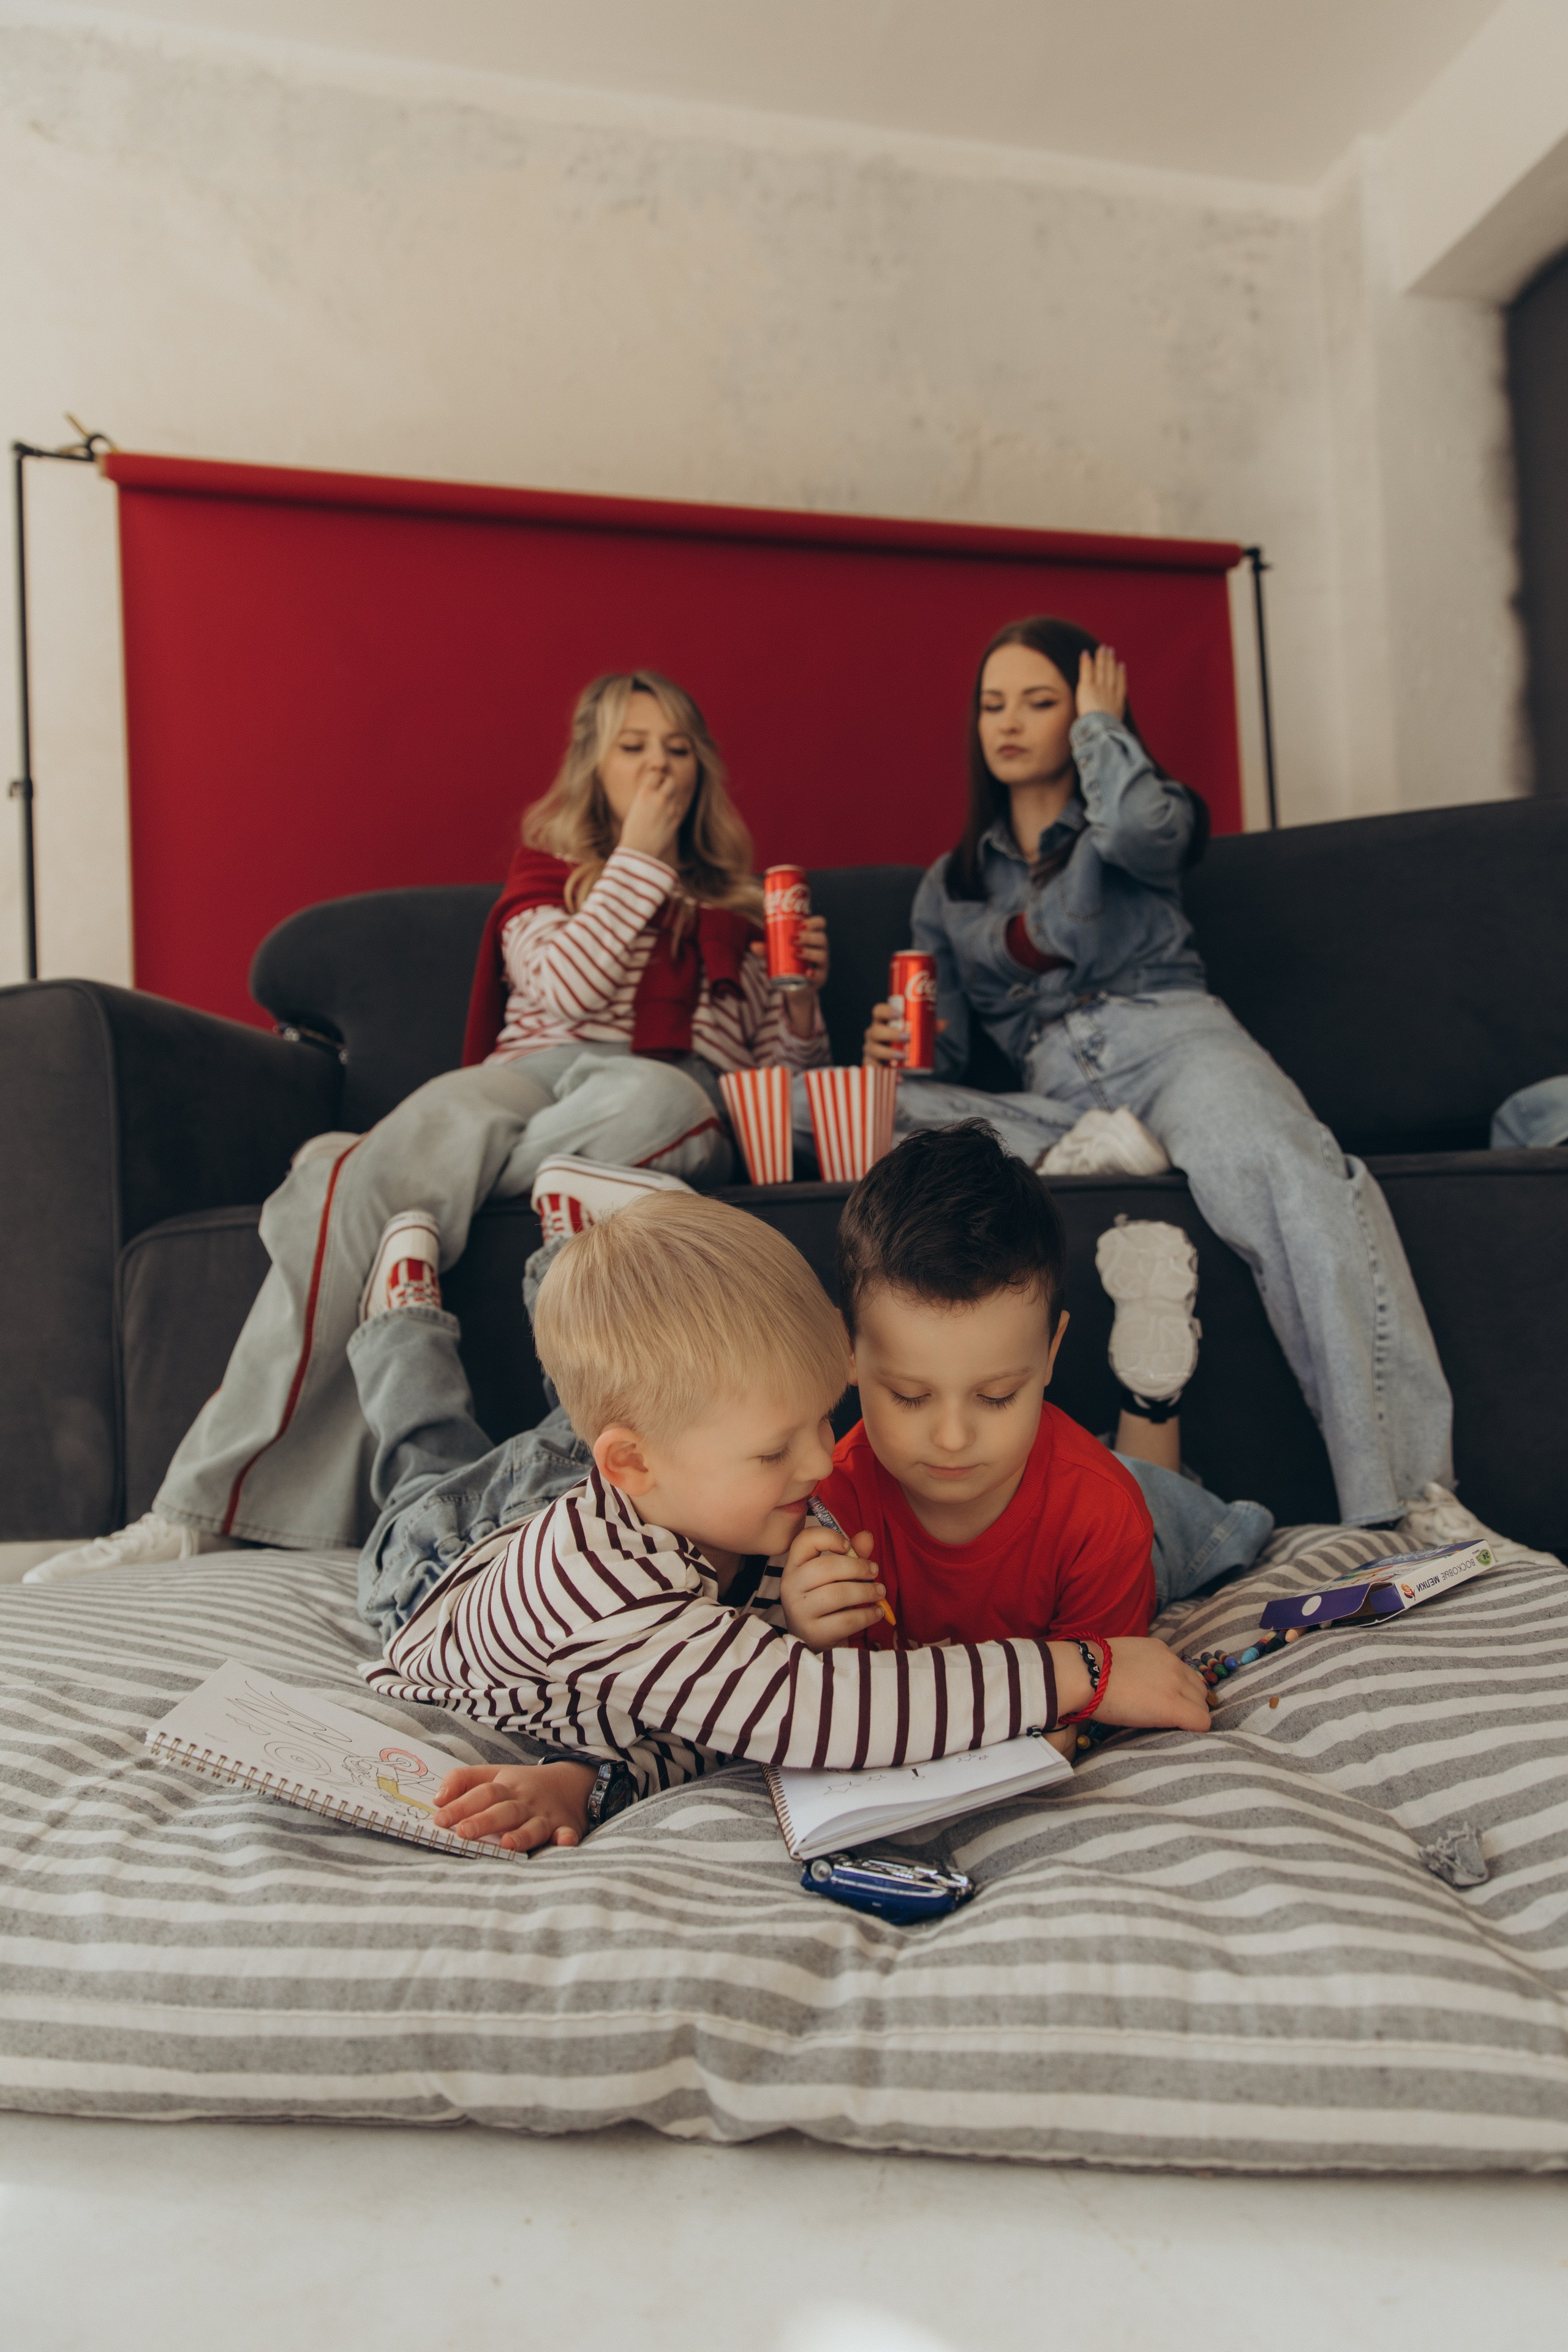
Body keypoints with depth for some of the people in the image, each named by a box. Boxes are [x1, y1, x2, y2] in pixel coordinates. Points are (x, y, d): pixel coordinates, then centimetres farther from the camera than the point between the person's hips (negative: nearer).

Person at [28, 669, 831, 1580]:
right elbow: (567, 988, 1)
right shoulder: (544, 874, 25)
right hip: (535, 1073, 0)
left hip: (682, 1098, 1)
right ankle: (201, 1509, -38)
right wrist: (639, 858, 7)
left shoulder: (740, 902, 28)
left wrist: (801, 997, 5)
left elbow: (785, 1081, 24)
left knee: (647, 1098, -41)